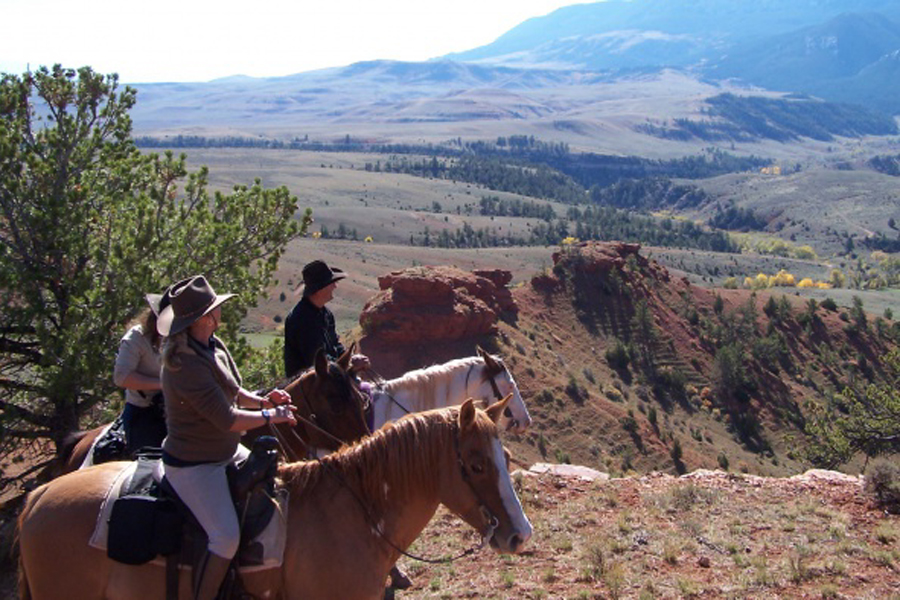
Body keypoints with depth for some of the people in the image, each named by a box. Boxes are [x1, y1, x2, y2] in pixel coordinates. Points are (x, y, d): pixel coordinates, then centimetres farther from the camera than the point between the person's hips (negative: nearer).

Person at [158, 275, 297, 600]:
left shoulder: (212, 346, 3)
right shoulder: (186, 366, -27)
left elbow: (230, 391, 17)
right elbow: (228, 420, -26)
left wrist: (262, 400, -1)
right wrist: (271, 416, -13)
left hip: (225, 452, 10)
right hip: (193, 466, -10)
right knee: (227, 537, -21)